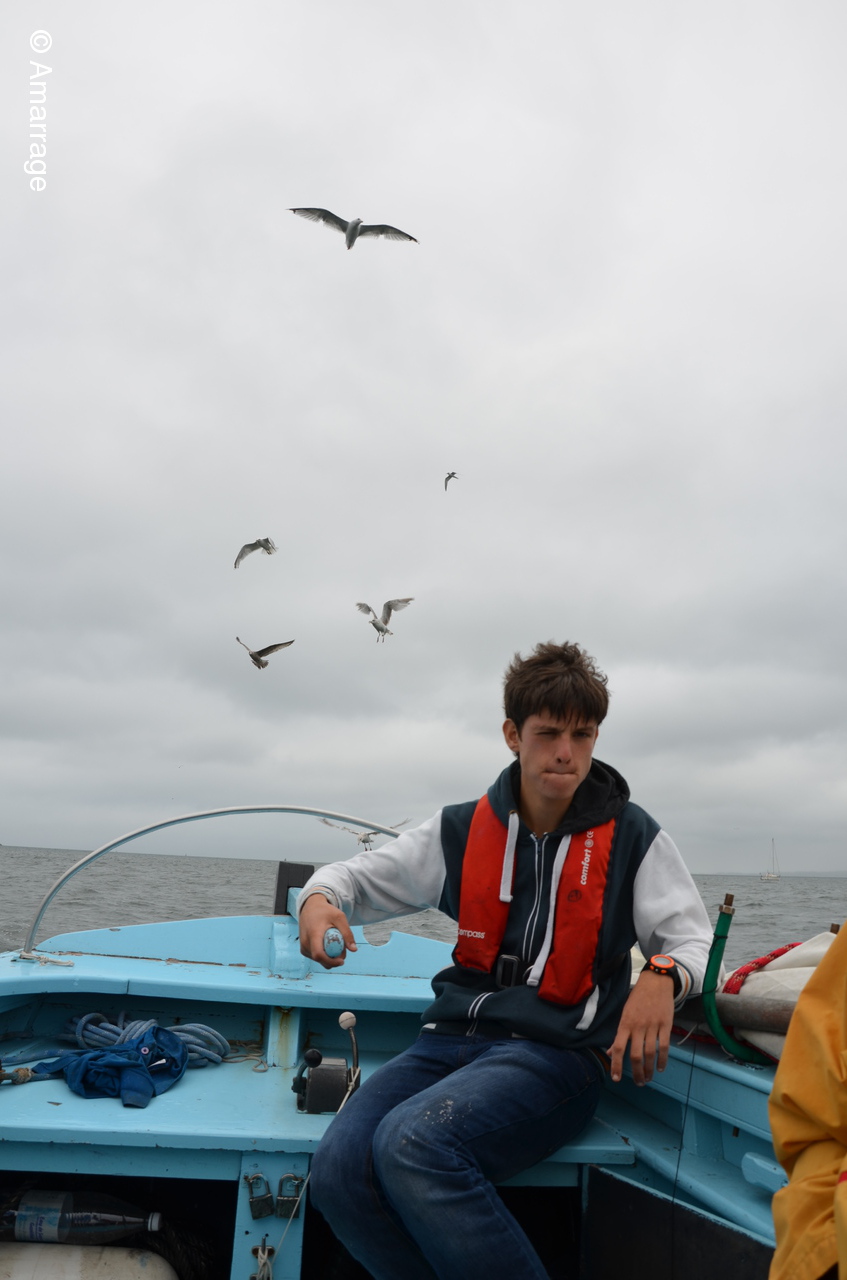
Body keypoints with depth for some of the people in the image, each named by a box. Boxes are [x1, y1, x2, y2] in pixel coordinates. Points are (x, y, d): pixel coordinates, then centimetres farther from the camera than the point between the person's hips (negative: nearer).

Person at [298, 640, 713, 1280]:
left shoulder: (631, 836, 5)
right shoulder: (463, 829, 10)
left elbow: (695, 941, 6)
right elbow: (362, 874, 19)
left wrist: (664, 977, -18)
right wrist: (320, 896, -5)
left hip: (557, 1052, -3)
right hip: (453, 1035, 4)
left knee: (412, 1141, -31)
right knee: (339, 1171, -23)